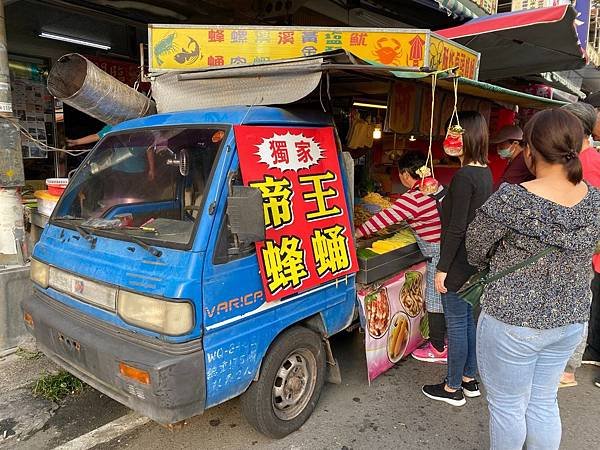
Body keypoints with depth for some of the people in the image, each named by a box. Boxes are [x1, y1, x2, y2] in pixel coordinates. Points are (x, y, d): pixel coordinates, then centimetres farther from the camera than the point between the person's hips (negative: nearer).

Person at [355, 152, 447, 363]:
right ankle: (447, 337, 36)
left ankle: (438, 349, 17)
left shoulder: (414, 197, -22)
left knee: (435, 300, 3)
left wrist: (359, 232, -12)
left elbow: (386, 217, -20)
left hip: (438, 254, -9)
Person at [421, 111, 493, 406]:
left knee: (456, 324, 4)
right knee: (470, 320, 19)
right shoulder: (486, 173, 7)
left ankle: (453, 389, 20)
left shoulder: (464, 176, -21)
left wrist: (442, 268, -17)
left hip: (459, 264, -9)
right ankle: (469, 379, 35)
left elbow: (456, 228, -22)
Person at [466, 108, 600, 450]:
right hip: (571, 320, 6)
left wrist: (487, 268, 11)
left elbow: (476, 247, -9)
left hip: (513, 321, -6)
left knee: (507, 407, 15)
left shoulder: (512, 200, -24)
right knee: (544, 402, 23)